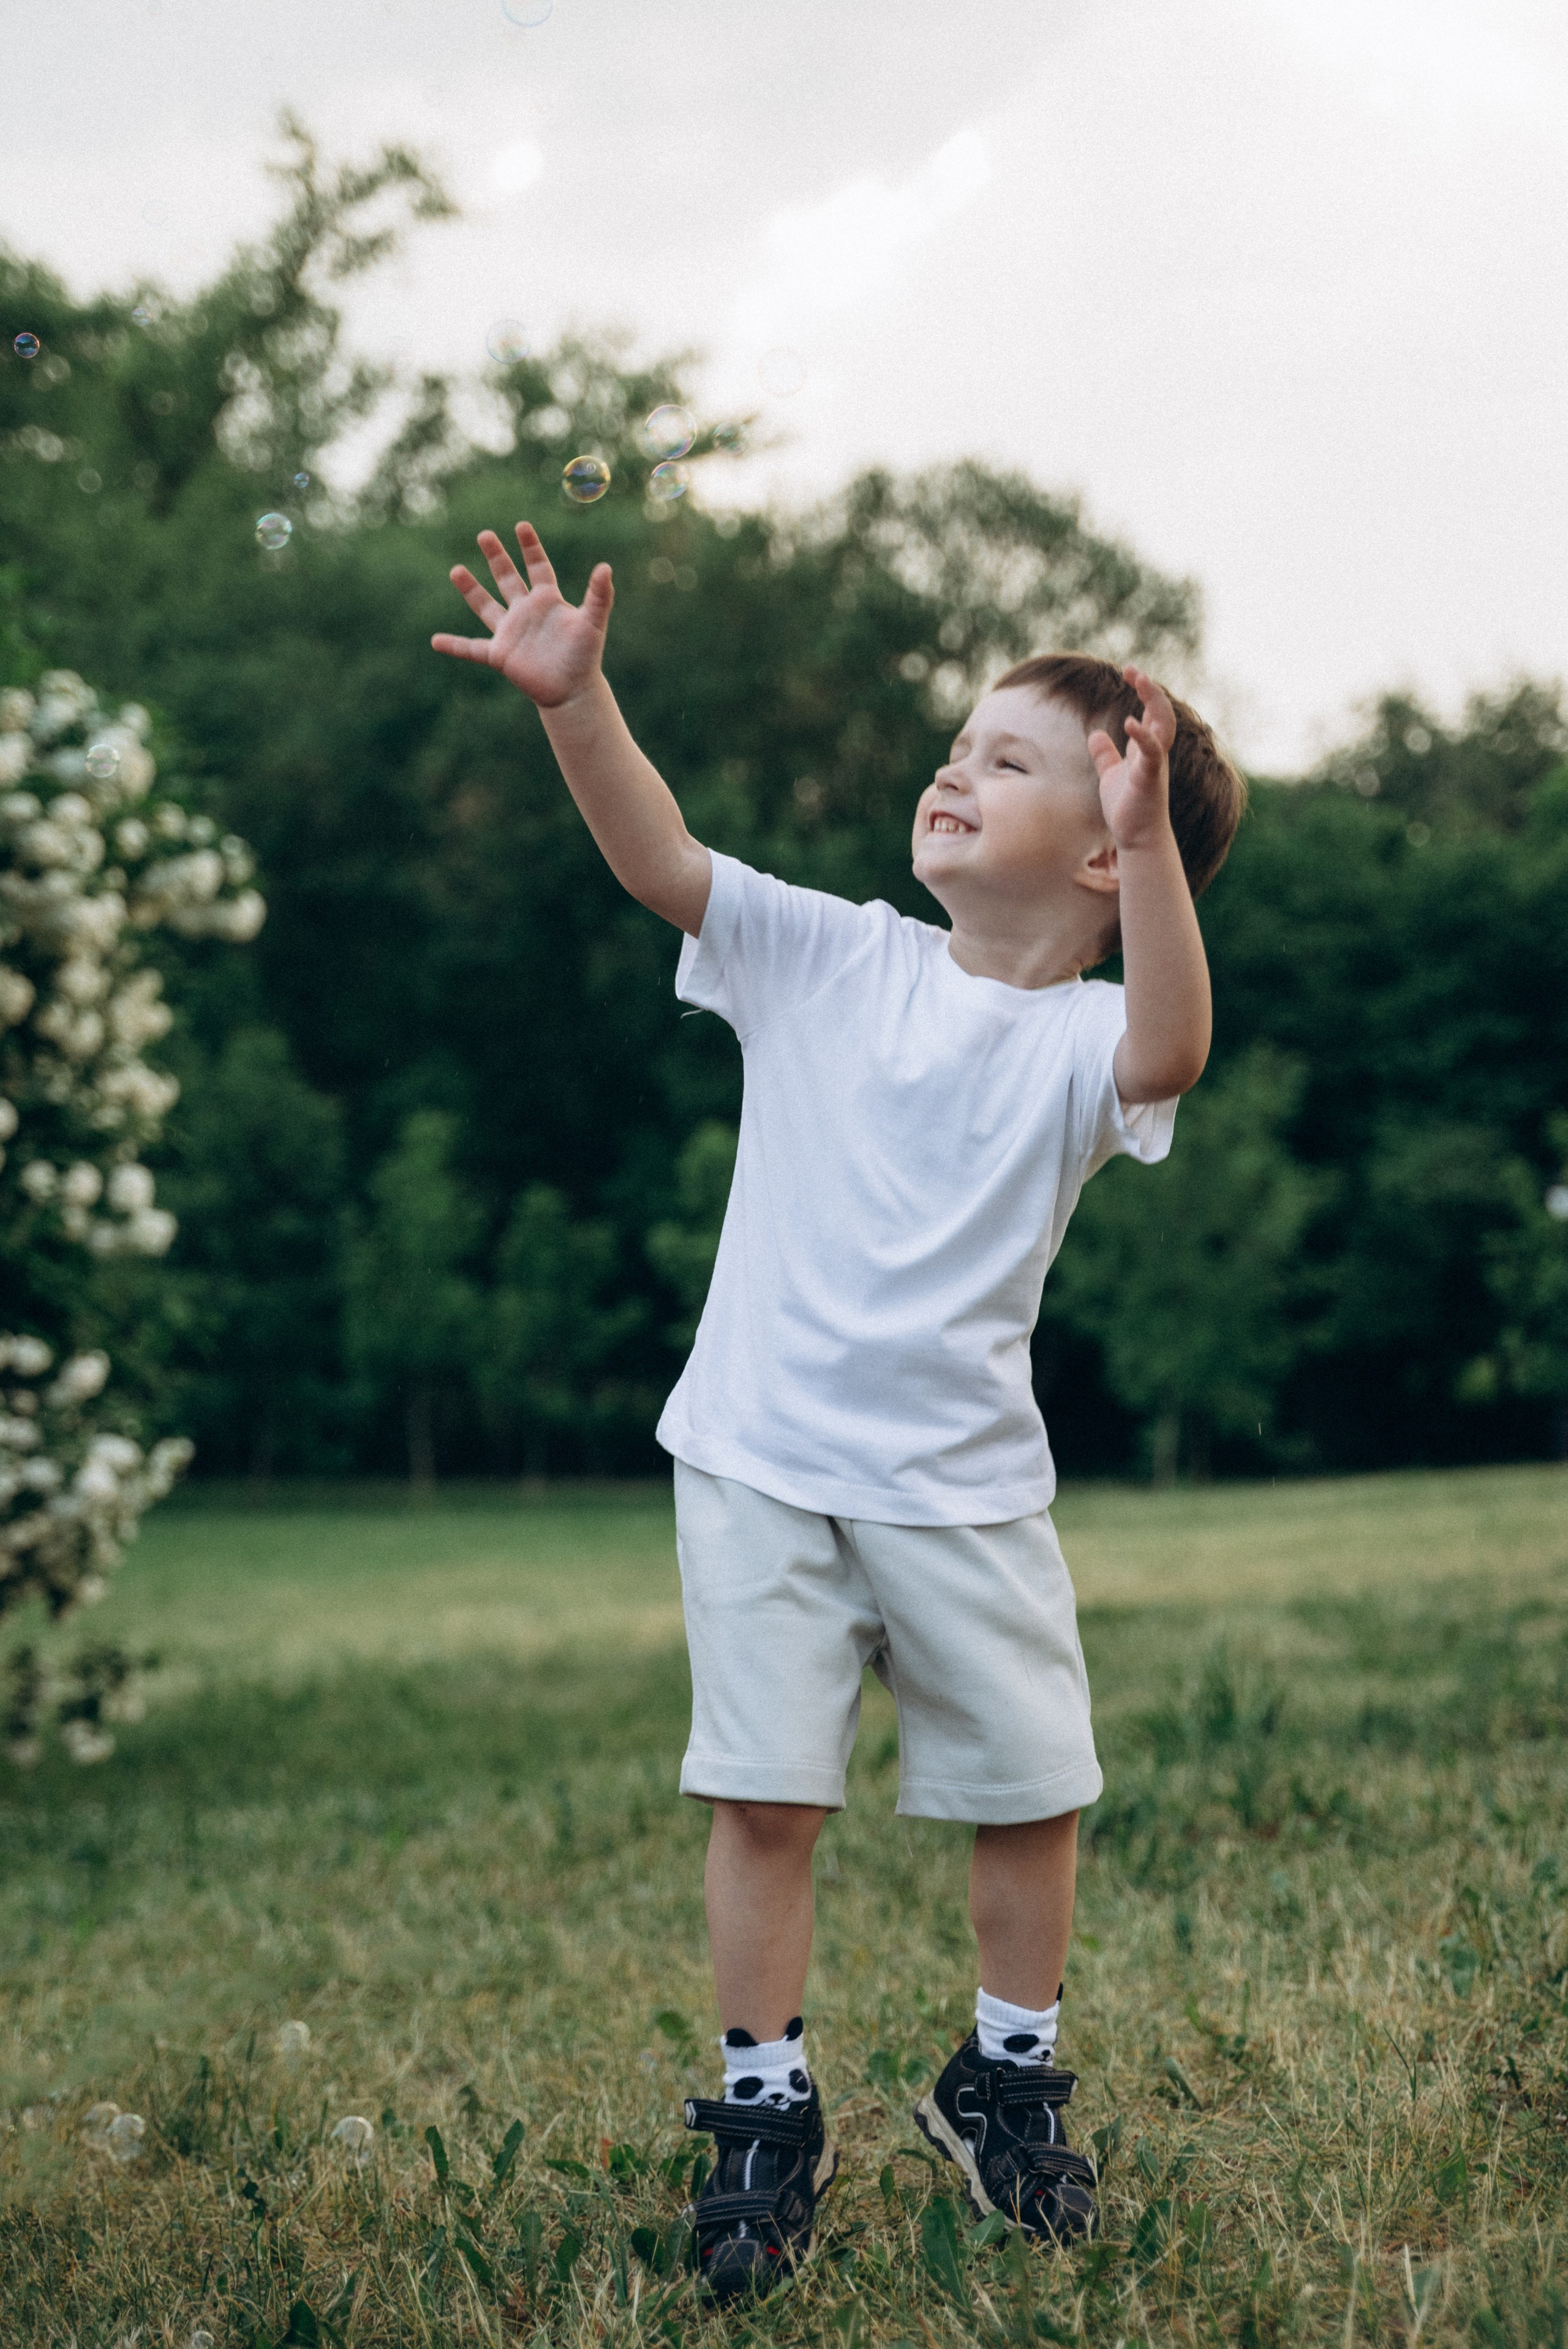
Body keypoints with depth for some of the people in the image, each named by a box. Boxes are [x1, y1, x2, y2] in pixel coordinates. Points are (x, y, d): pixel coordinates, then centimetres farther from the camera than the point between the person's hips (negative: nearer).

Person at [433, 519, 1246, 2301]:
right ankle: (766, 2113, 16)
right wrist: (573, 697, -24)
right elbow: (660, 859, -9)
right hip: (762, 1466, 1)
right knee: (764, 1795, 2)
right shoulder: (828, 958, 2)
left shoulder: (1080, 1035, -6)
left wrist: (1152, 843, -44)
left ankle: (1007, 2082, 31)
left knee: (1030, 1794, 8)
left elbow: (1170, 1051, -30)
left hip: (965, 1488, -1)